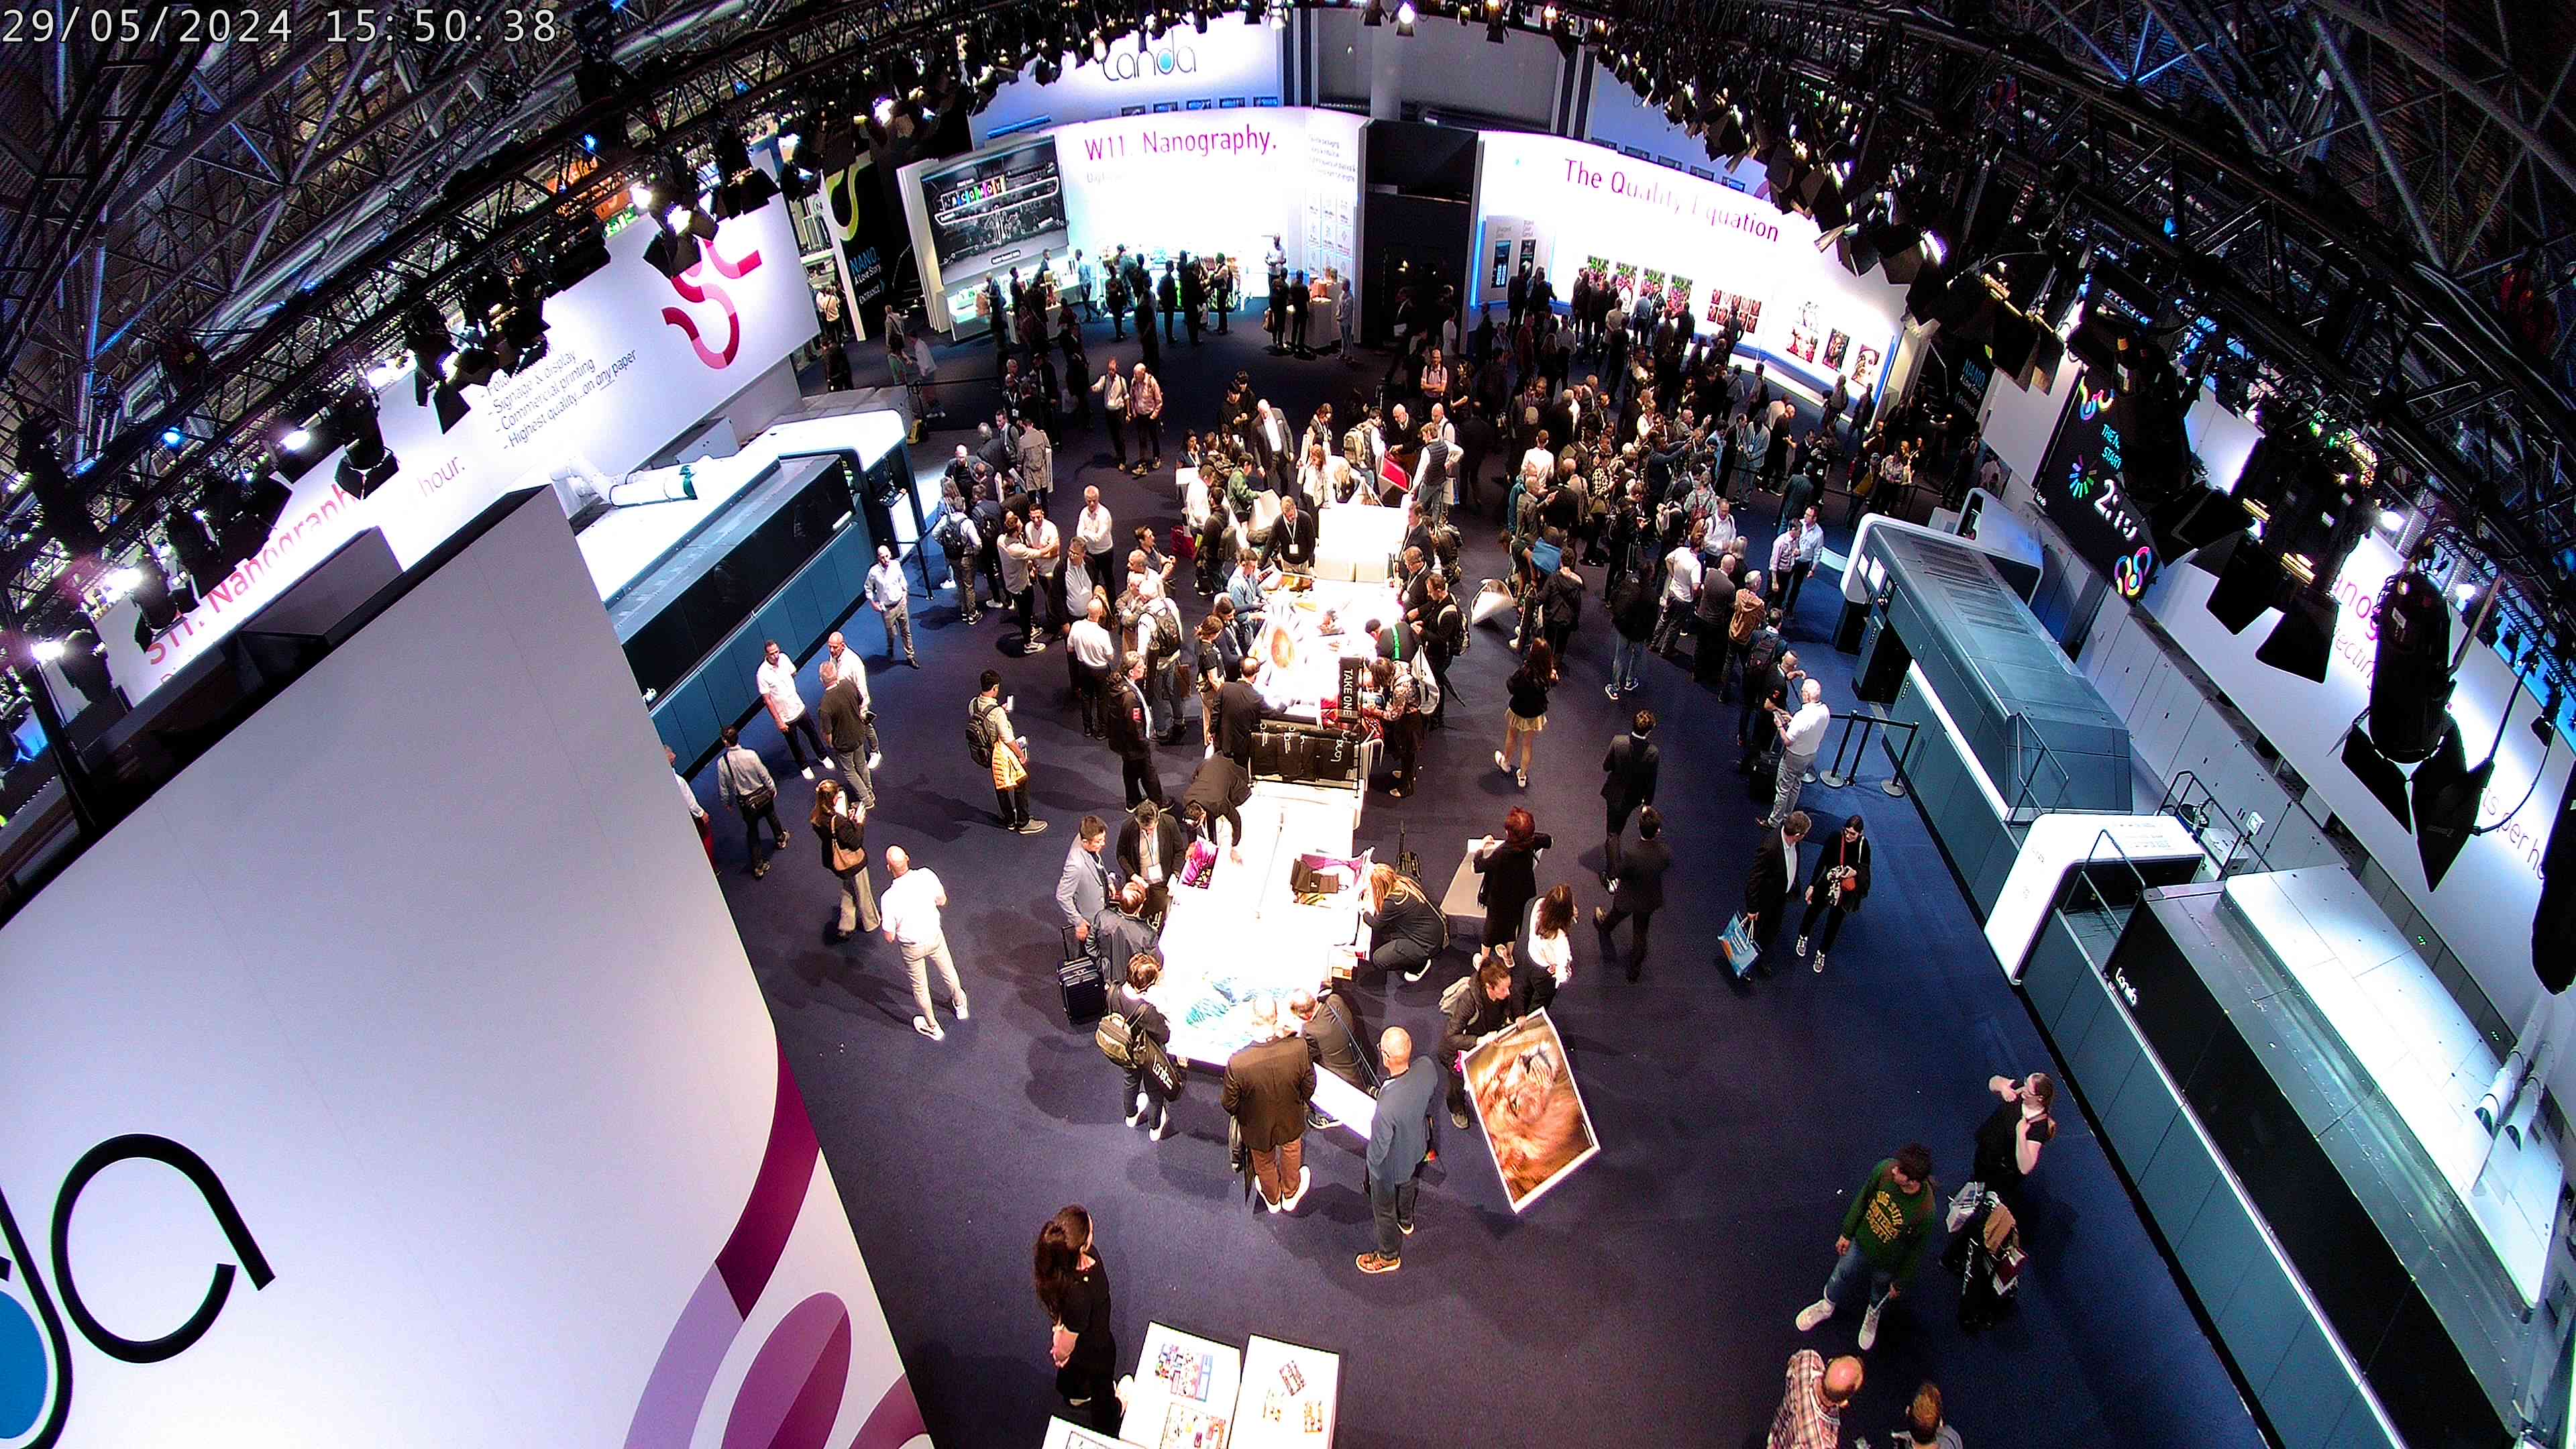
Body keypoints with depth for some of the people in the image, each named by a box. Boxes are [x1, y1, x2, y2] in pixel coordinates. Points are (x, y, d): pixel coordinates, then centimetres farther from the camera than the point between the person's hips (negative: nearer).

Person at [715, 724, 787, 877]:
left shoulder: (722, 762, -21)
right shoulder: (750, 755, -24)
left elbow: (723, 787, -9)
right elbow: (764, 775, -12)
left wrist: (727, 802, 10)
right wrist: (773, 789, 6)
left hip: (746, 802, 0)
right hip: (763, 794, 0)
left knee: (752, 831, 16)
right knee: (771, 816, 32)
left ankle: (759, 866, 19)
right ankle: (780, 839, 57)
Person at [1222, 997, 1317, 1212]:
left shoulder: (1237, 1063, -39)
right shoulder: (1299, 1048, -35)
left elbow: (1230, 1105, -21)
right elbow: (1309, 1087, -15)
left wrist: (1238, 1114, 4)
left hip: (1258, 1128, -1)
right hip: (1291, 1122, 1)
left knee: (1265, 1164, 32)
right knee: (1291, 1154, 35)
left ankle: (1273, 1200, 61)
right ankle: (1290, 1195, 61)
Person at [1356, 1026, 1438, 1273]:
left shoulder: (1387, 1107, -48)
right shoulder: (1427, 1069, -31)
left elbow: (1378, 1152, -31)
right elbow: (1435, 1090, -5)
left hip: (1390, 1164, -6)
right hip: (1418, 1148, 6)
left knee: (1384, 1210, 26)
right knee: (1409, 1184, 38)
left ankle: (1389, 1257, 52)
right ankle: (1406, 1221, 69)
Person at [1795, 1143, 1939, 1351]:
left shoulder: (1924, 1213, -39)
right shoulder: (1884, 1170, -31)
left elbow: (1917, 1251, -19)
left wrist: (1900, 1282, -4)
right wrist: (1847, 1233, 2)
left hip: (1887, 1263, -3)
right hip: (1861, 1242, 3)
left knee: (1880, 1294, 29)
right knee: (1840, 1278, 27)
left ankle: (1873, 1315, 64)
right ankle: (1827, 1306, 58)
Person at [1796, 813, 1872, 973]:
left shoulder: (1863, 845, -21)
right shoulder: (1836, 837, -23)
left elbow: (1865, 869, -6)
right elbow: (1822, 861, -13)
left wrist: (1855, 873, -30)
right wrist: (1812, 885, -9)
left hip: (1846, 890, 0)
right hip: (1827, 883, 0)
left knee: (1834, 923, 15)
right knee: (1814, 910, 21)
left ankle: (1822, 953, 38)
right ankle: (1803, 937, 53)